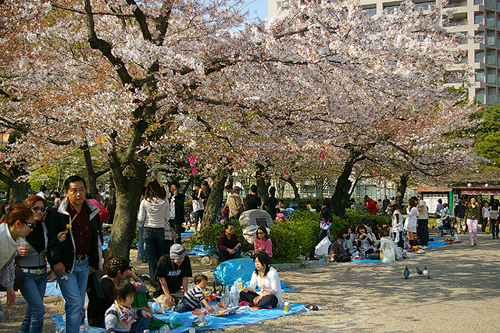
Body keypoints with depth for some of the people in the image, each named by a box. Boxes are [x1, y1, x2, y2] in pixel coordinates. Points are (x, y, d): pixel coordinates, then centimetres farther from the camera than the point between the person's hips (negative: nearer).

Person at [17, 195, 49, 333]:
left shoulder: (44, 227, 5)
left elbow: (48, 250, 13)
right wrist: (18, 251, -25)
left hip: (42, 274, 6)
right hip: (26, 275, -6)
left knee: (32, 309, 13)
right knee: (39, 310, -12)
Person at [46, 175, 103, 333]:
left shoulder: (93, 213, 7)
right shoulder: (56, 214, -9)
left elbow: (97, 239, 16)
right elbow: (50, 239, -8)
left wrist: (95, 261, 16)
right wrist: (56, 261, -14)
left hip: (84, 264, 5)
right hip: (65, 265, -5)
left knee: (79, 304, 12)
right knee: (75, 303, -10)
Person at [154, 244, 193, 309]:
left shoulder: (186, 259, -9)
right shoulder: (163, 260, -20)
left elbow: (185, 277, -5)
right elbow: (162, 279, -18)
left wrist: (185, 293, -15)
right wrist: (168, 295, -25)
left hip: (177, 291, 4)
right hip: (162, 292, -4)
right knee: (169, 306, -27)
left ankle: (174, 300, 11)